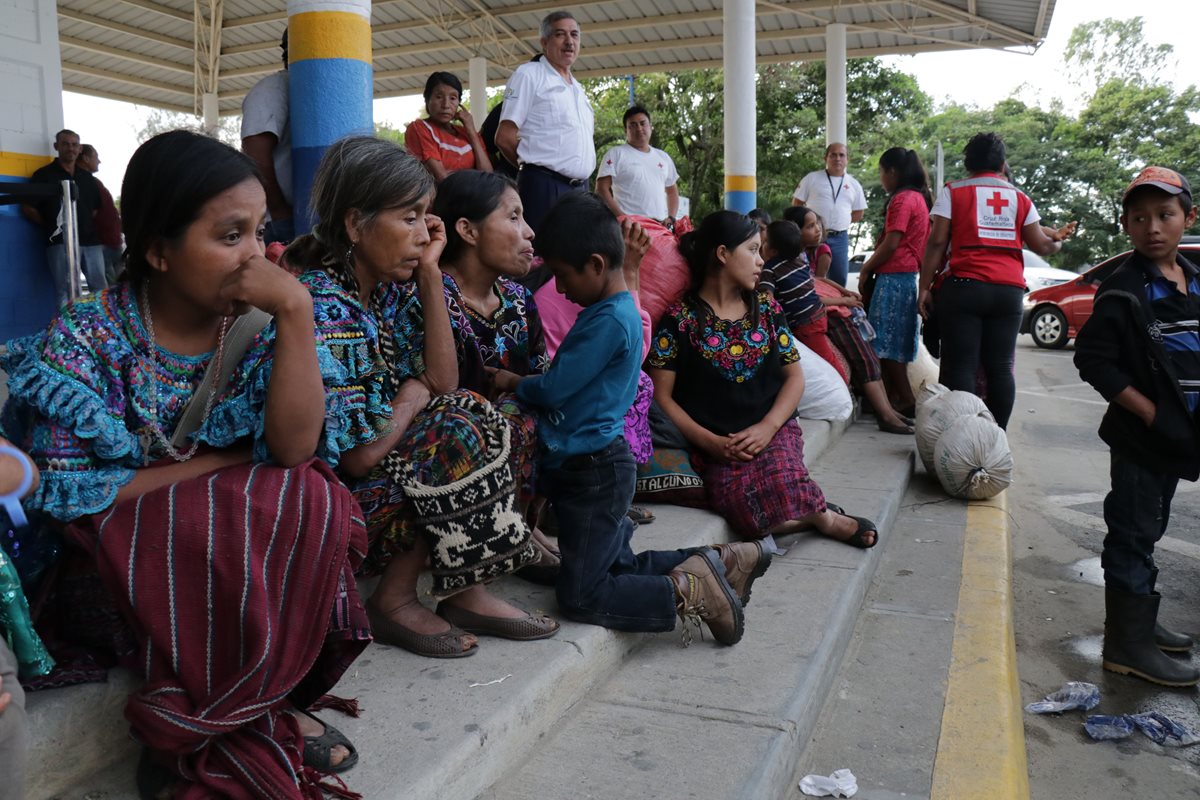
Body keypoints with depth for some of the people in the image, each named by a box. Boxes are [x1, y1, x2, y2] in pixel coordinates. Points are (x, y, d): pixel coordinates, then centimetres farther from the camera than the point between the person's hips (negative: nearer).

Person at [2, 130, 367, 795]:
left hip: (235, 525, 5)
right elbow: (67, 493, -15)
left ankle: (197, 740, -10)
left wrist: (295, 310, -26)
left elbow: (294, 448, -19)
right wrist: (227, 462, -15)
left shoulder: (252, 324, -5)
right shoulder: (85, 336, -13)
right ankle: (260, 720, -10)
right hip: (123, 542, -4)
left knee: (313, 502, -26)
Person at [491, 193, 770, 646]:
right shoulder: (608, 310, 12)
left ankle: (688, 591, -4)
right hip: (580, 465, 10)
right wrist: (521, 382, 4)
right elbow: (567, 384, 16)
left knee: (581, 597, -7)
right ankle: (721, 562, 20)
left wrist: (511, 382, 0)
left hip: (595, 470, -10)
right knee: (621, 568, 18)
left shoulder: (611, 320, -19)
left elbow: (554, 388, -18)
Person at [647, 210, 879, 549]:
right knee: (751, 516, -30)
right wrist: (712, 442, -14)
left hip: (772, 432, 3)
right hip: (714, 443, -2)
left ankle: (814, 512, -3)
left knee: (781, 487, -32)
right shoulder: (679, 318, -1)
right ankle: (822, 514, -6)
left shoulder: (766, 308, 12)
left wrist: (767, 427, -7)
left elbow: (794, 376, 12)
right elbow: (661, 397, -3)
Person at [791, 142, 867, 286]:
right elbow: (796, 203, 4)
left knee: (839, 279, 6)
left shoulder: (854, 185, 10)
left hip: (840, 238, 3)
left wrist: (839, 220, 5)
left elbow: (859, 213, 15)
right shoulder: (811, 178, 1)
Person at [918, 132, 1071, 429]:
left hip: (964, 287, -3)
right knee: (1000, 368, 5)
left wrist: (925, 287, 0)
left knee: (961, 366, -3)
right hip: (1009, 291, 3)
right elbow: (1040, 245, 12)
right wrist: (1058, 242, 34)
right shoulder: (1020, 198, 14)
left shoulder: (953, 192, 5)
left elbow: (937, 242, -2)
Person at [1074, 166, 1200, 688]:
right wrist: (1148, 411, -20)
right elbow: (1093, 358, -19)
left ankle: (1138, 621, 32)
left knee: (1148, 529, 18)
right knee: (1133, 533, -1)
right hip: (1140, 435, -7)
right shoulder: (1124, 292, -14)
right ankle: (1128, 644, 7)